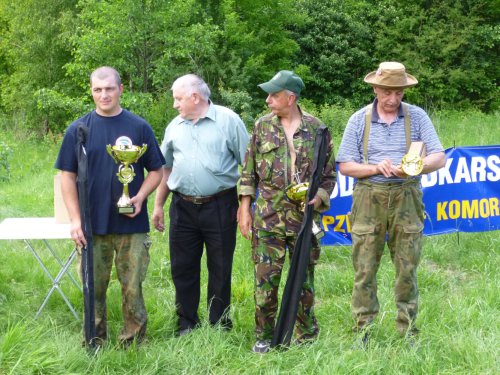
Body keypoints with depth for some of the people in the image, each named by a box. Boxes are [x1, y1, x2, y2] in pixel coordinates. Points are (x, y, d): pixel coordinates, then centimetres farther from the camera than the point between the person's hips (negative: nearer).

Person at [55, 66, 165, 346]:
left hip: (131, 224, -1)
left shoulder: (139, 127, 2)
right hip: (92, 225, 1)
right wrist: (75, 219, -5)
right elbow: (68, 176, 4)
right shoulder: (78, 129, 2)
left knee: (132, 288, 4)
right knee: (94, 288, 9)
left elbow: (156, 171, 6)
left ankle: (133, 343, 17)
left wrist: (140, 197, -12)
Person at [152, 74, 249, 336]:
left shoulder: (228, 120, -3)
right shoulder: (175, 126, 11)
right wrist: (158, 205, 15)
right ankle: (186, 324, 21)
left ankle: (220, 326, 16)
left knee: (220, 269, 4)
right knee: (182, 268, 8)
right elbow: (165, 168, 18)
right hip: (183, 206, 4)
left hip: (220, 205, -4)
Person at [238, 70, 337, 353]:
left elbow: (330, 173, 7)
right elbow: (249, 171, 7)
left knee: (304, 279, 8)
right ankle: (265, 336, 13)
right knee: (266, 279, -1)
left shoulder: (317, 129, 1)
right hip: (268, 217, 1)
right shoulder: (262, 126, 4)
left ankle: (307, 335, 23)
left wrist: (320, 198, -9)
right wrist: (245, 209, 2)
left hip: (305, 217, 0)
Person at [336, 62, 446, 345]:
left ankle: (408, 331, 12)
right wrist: (376, 168, -13)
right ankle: (363, 330, 10)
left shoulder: (417, 117, 4)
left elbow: (439, 158, 0)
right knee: (365, 268, 1)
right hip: (369, 200, 0)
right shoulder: (359, 120, 5)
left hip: (406, 198, 0)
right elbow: (345, 165, 4)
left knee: (407, 269, 2)